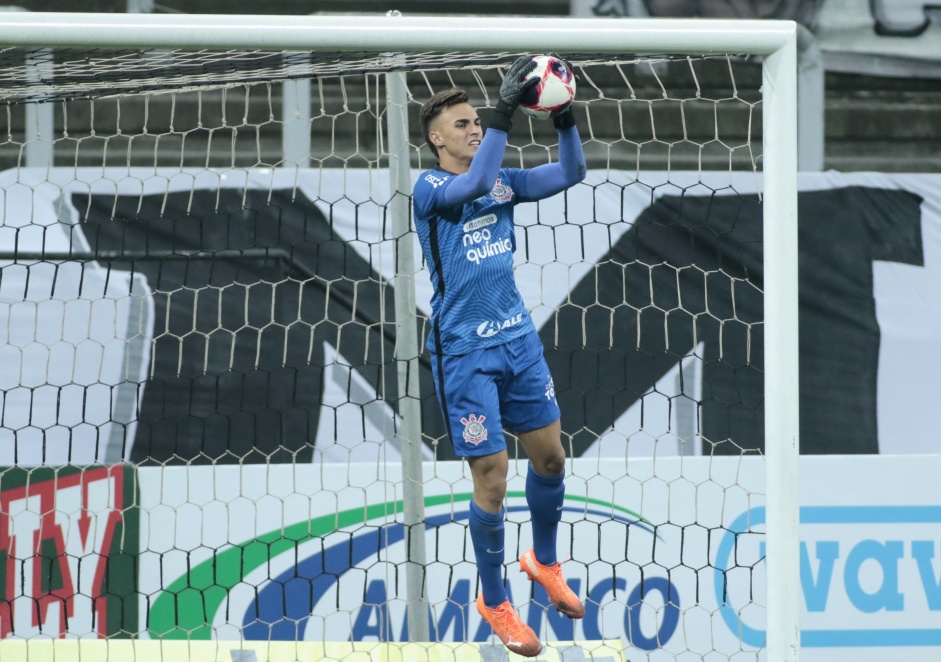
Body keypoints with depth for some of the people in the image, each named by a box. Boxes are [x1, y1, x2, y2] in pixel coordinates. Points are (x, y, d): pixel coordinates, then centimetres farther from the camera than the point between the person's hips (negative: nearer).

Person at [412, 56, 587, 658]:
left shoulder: (503, 181, 8)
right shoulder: (429, 188, -10)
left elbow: (571, 173, 3)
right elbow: (474, 183, -30)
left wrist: (566, 117, -13)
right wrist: (506, 110, -33)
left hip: (518, 338, 6)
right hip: (465, 352, -6)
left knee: (551, 455, 12)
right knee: (493, 478, -4)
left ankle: (544, 562, 37)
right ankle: (494, 602, 12)